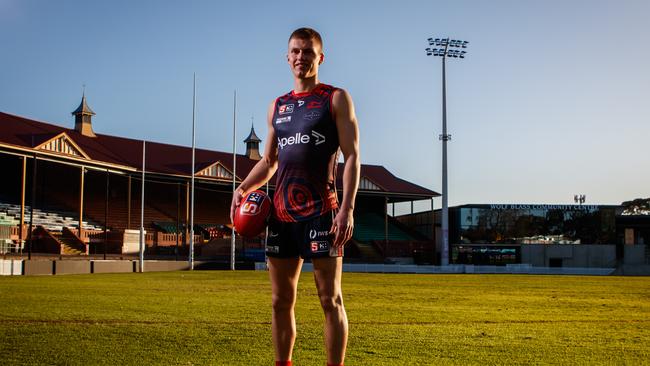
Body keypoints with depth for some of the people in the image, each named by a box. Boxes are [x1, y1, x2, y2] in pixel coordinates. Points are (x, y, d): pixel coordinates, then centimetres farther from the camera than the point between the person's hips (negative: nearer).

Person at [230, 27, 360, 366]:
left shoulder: (336, 98, 2)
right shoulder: (277, 106, 17)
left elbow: (351, 155, -5)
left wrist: (347, 208, -17)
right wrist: (242, 189, 3)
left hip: (320, 211, -5)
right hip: (281, 212, 6)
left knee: (330, 300, -2)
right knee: (281, 301, 8)